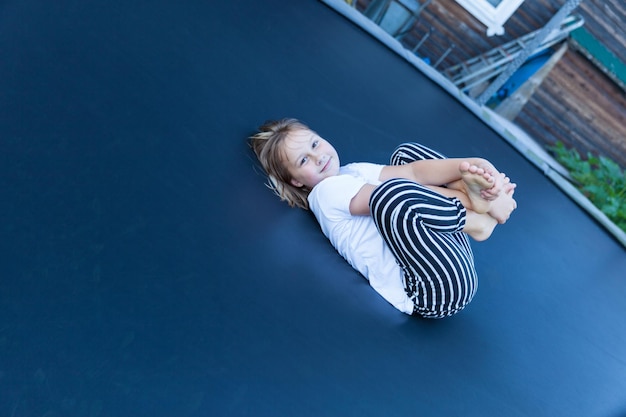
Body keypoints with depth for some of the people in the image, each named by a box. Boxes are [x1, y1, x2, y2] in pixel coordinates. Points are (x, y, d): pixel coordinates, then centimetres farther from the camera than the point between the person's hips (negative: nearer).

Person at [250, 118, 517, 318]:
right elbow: (391, 198, -11)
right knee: (389, 190, -31)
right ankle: (478, 221, -10)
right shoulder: (325, 191, 1)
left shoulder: (356, 171, 20)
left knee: (407, 153, 13)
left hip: (454, 250, 8)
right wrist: (473, 200, -11)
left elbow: (415, 171, 2)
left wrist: (470, 166, -14)